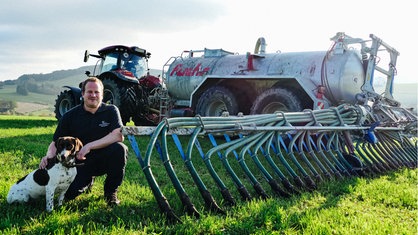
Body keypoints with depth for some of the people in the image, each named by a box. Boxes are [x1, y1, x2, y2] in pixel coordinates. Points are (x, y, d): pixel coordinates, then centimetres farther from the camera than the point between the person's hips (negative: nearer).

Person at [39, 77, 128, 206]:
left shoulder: (111, 111, -6)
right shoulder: (70, 116, -2)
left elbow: (119, 135, -21)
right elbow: (56, 142, 2)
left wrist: (90, 146, -28)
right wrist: (49, 156, -22)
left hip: (105, 159, -1)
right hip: (81, 162, 1)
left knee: (119, 148, -32)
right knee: (69, 193, -20)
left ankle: (111, 192, -8)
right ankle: (88, 180, 19)